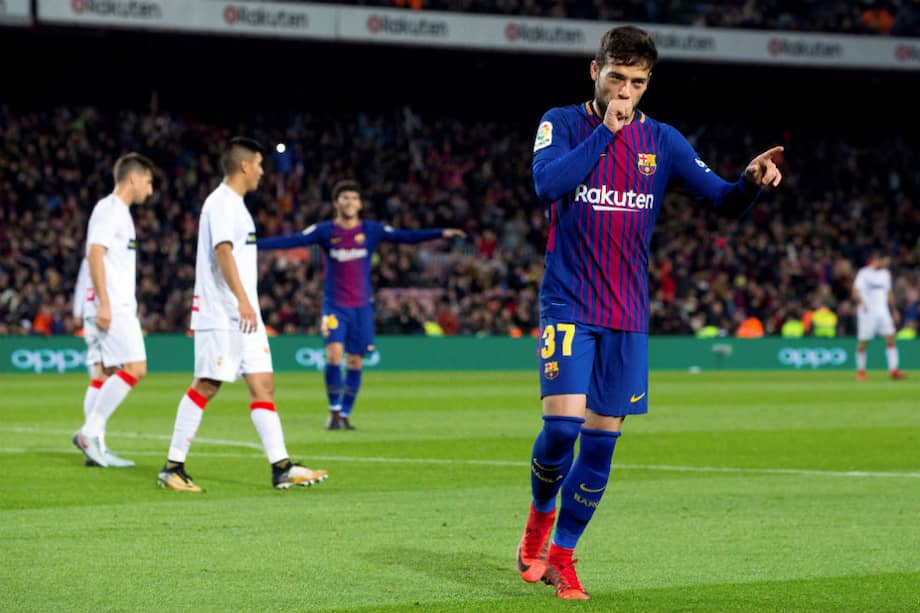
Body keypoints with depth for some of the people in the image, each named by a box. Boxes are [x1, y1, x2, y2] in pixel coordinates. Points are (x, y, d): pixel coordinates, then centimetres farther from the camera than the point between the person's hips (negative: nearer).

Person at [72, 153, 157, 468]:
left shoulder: (120, 212, 21)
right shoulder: (109, 209, -8)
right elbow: (94, 253, -17)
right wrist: (104, 303, -23)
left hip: (121, 307, 10)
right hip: (113, 308, -10)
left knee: (114, 374, 8)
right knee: (135, 368, -16)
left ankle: (95, 445, 7)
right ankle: (89, 432, -14)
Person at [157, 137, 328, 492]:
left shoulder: (234, 204, 20)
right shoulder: (222, 203, -11)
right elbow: (222, 251, -23)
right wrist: (243, 300, -31)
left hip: (244, 316, 10)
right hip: (221, 316, -10)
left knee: (263, 385, 3)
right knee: (206, 387, -7)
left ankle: (282, 468, 0)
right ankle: (172, 467, -1)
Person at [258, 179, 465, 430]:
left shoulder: (371, 230, 2)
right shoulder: (324, 231, -2)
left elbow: (406, 236, -1)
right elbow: (290, 241, -8)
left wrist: (442, 233, -9)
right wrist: (253, 244, -18)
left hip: (361, 306, 2)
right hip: (334, 305, -2)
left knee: (355, 362, 3)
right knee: (334, 354, -17)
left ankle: (345, 414, 16)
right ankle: (334, 411, -3)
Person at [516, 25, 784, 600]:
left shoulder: (662, 141, 5)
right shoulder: (562, 123, -2)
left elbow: (722, 199, 0)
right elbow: (548, 183, -21)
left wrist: (751, 182, -22)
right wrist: (605, 131, -20)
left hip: (628, 315, 3)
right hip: (569, 304, -3)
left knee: (601, 440, 2)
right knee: (562, 424, -16)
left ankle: (561, 553, 17)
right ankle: (540, 516, 14)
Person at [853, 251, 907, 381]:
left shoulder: (885, 274, 13)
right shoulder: (864, 273, -7)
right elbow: (855, 292, -15)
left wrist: (894, 310, 19)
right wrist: (861, 303, -32)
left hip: (883, 311, 6)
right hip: (867, 312, -6)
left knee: (891, 338, -6)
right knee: (863, 341, -1)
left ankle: (893, 370, -8)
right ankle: (860, 370, 11)